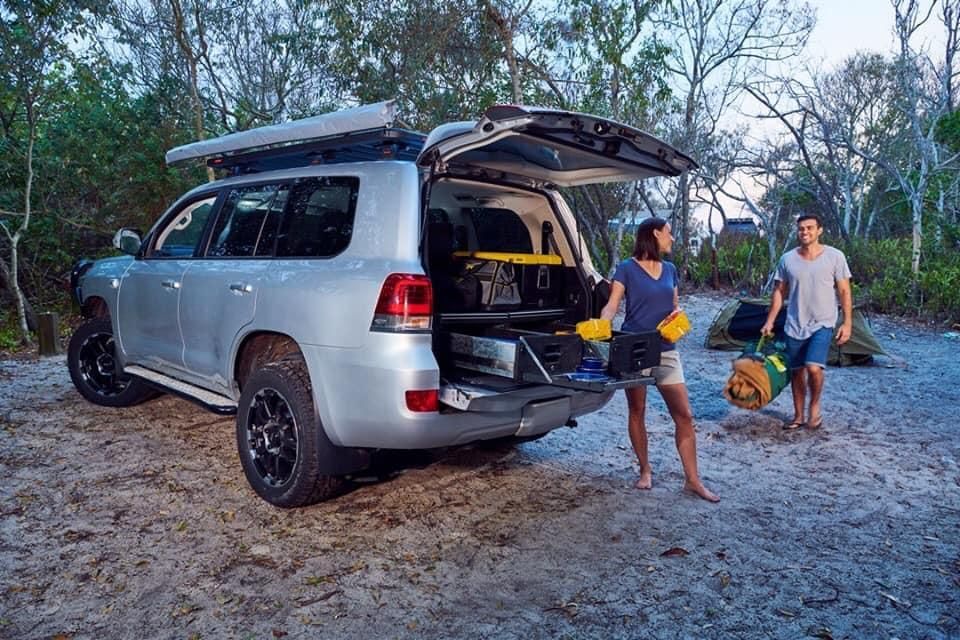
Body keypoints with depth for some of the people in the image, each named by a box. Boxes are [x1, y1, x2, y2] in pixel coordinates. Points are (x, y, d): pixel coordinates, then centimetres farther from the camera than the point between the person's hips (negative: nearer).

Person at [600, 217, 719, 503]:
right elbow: (612, 305, -10)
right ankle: (645, 470, 26)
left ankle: (692, 480, 9)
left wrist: (677, 315, -4)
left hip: (666, 350, 4)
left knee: (684, 415, -1)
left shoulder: (670, 269, 11)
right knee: (637, 412, 8)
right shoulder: (626, 268, -4)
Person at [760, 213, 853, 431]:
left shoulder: (835, 256, -5)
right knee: (796, 372, 10)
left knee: (814, 367, -20)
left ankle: (815, 406, 6)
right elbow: (779, 292, 8)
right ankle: (799, 416, 25)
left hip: (822, 324, -3)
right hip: (795, 326, 3)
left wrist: (847, 322, -6)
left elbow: (844, 291, -1)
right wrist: (769, 322, 5)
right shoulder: (787, 259, 1)